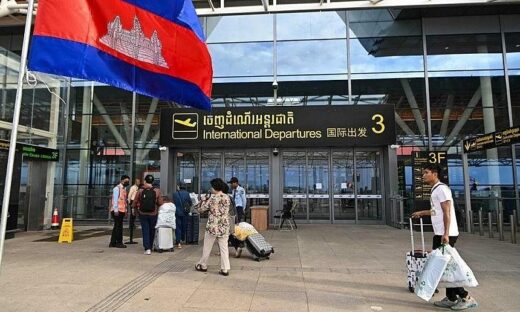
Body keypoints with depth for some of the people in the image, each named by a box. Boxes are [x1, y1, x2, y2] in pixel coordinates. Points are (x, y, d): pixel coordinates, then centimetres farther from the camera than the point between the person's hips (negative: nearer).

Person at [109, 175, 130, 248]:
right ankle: (119, 243, 5)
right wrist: (116, 210, -19)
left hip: (122, 210, 9)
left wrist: (125, 209, 12)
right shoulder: (117, 188, -10)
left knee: (117, 226, 13)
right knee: (118, 226, -3)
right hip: (117, 210, -9)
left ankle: (113, 242, 20)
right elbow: (115, 199, -15)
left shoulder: (124, 188, 15)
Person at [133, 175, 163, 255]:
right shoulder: (157, 191, -6)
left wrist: (137, 212, 15)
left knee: (145, 231, 4)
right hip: (153, 214, 0)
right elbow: (160, 203, -7)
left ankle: (147, 248, -6)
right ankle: (150, 247, 27)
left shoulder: (140, 191, -5)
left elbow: (135, 203, -1)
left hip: (143, 214, 0)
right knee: (152, 231, 14)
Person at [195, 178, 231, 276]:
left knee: (207, 248, 13)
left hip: (212, 227, -3)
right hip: (224, 227, 4)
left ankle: (203, 265, 28)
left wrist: (204, 198, 6)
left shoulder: (212, 198, -11)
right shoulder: (227, 197, 1)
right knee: (224, 248, 7)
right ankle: (225, 269, 5)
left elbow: (201, 209, -4)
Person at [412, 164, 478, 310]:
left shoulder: (441, 188, -12)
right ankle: (451, 298, 17)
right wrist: (421, 213, 43)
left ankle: (465, 297, 2)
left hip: (445, 234, -10)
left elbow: (447, 212, -19)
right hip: (439, 234, 10)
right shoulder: (435, 190, 18)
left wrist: (445, 234, -24)